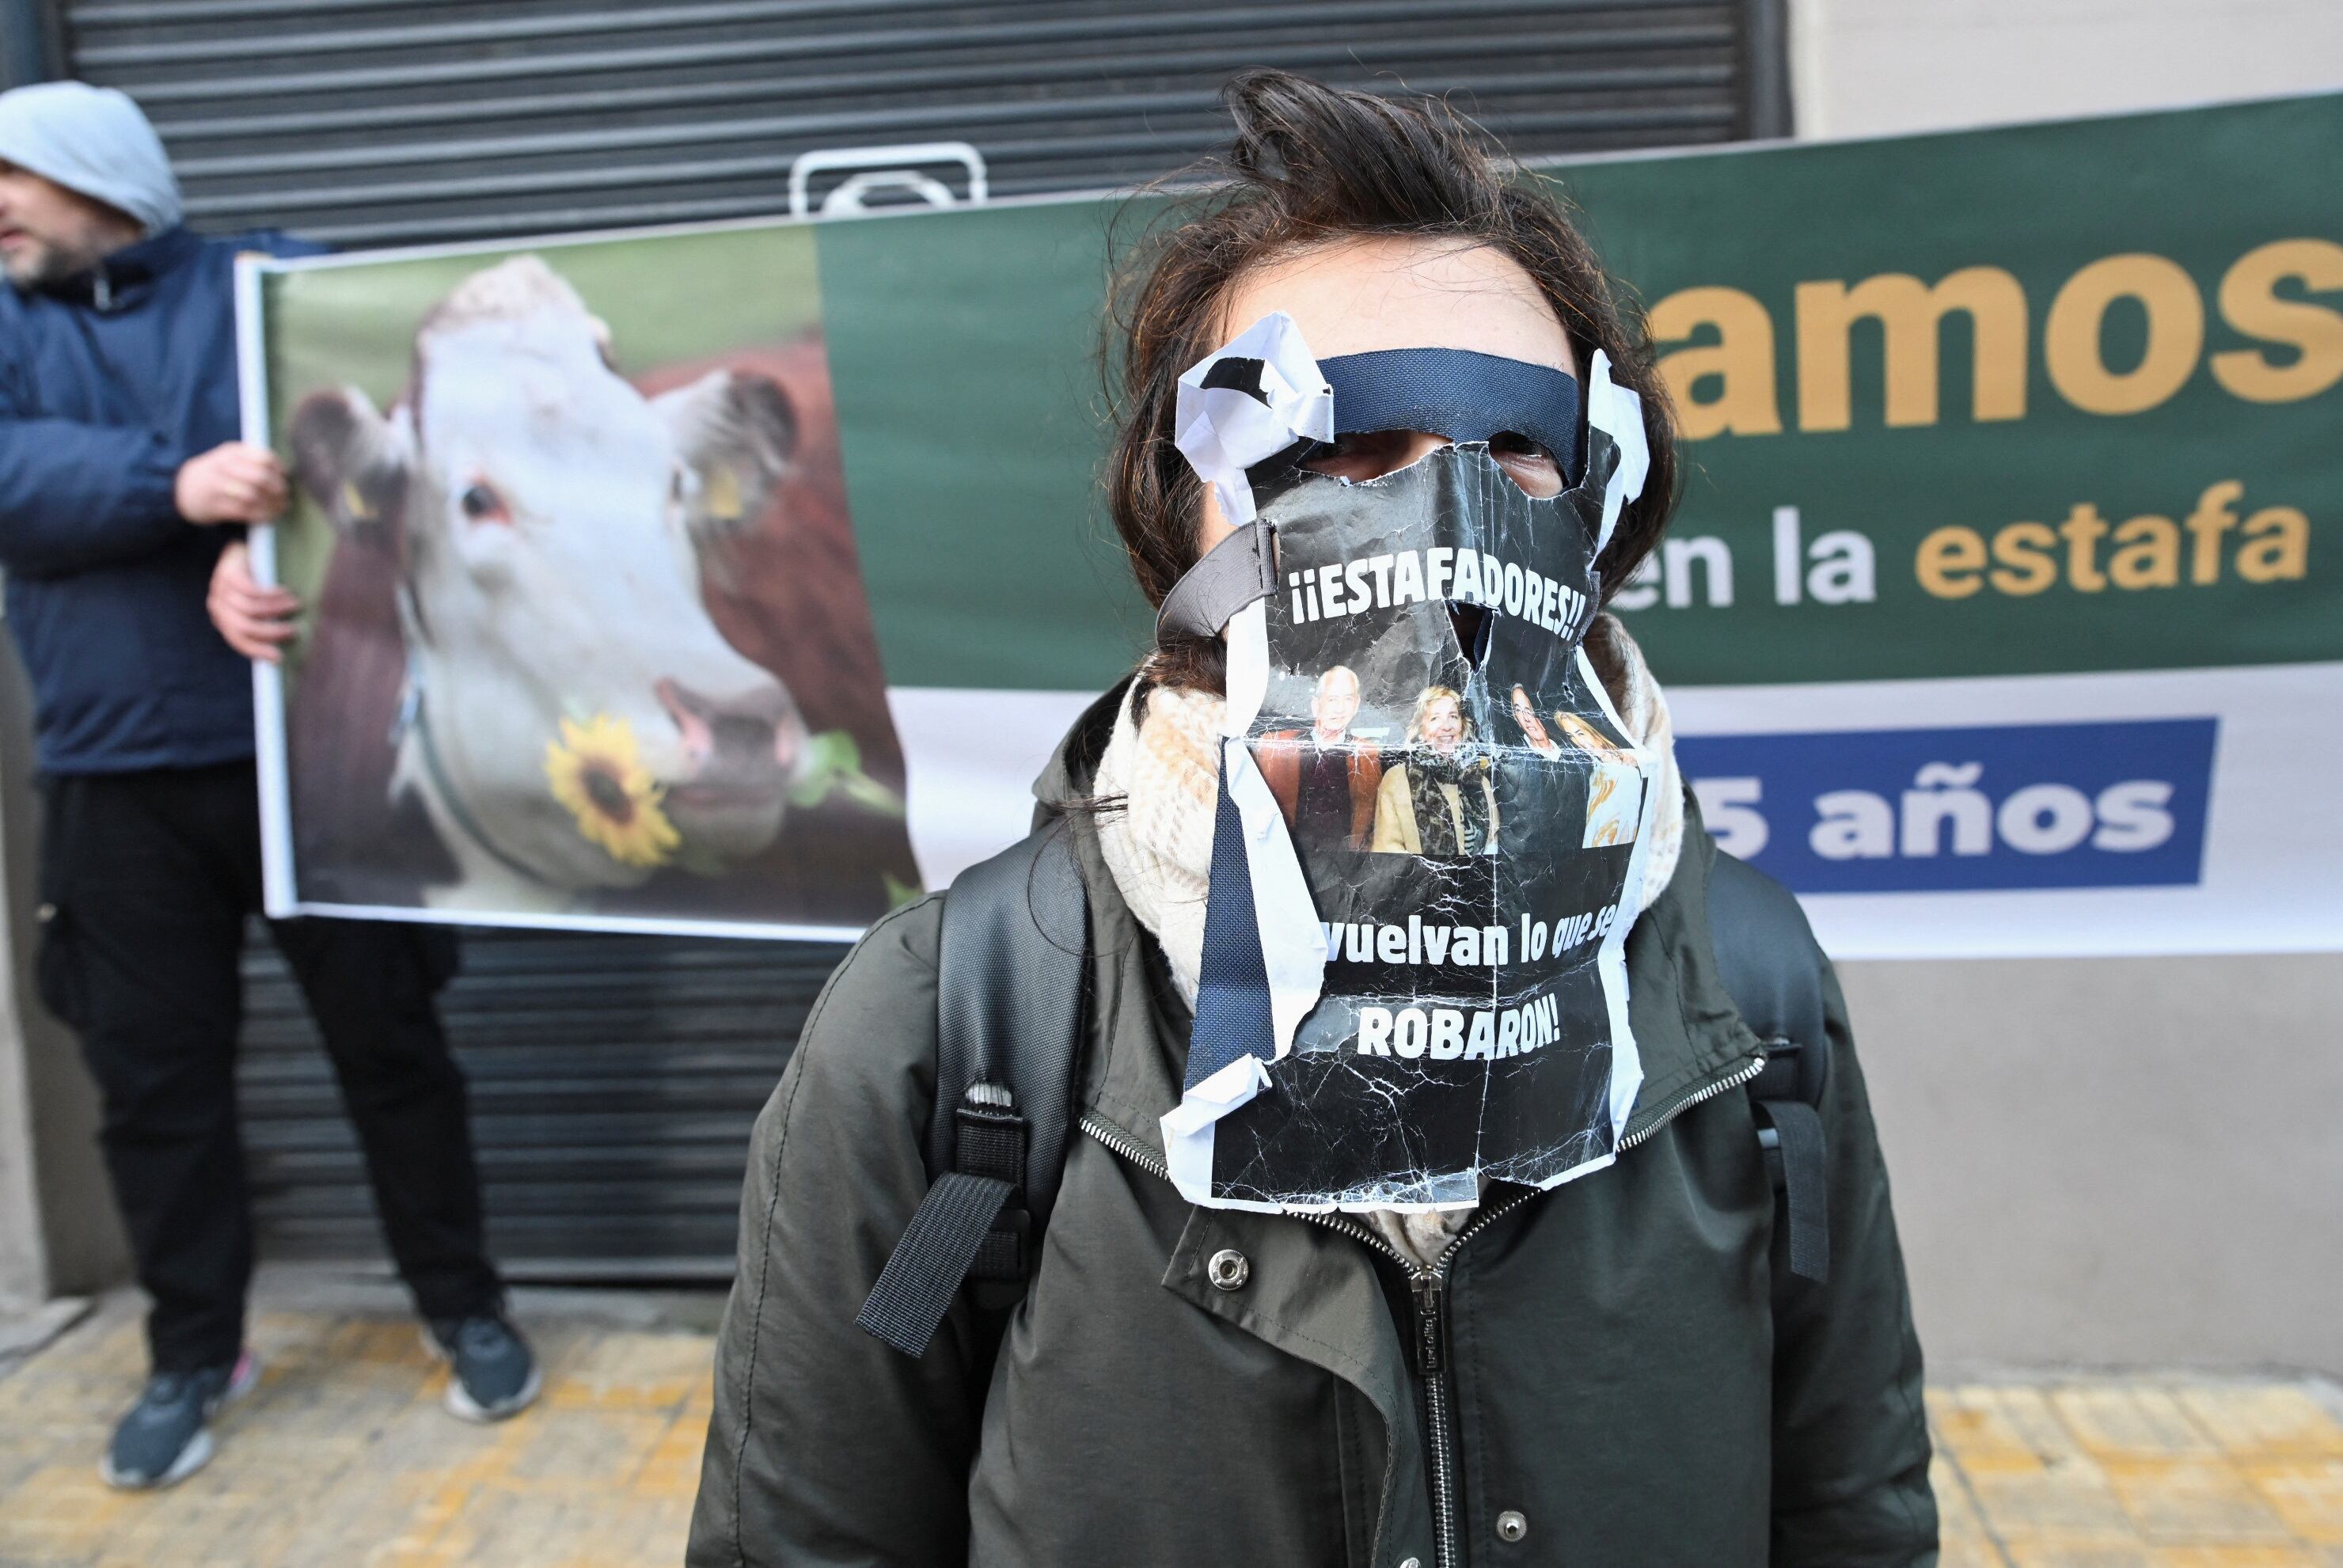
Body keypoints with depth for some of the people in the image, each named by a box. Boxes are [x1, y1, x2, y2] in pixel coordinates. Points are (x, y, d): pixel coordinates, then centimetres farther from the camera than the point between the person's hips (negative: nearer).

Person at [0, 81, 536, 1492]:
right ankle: (195, 1353, 26)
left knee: (387, 1036, 6)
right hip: (115, 772, 3)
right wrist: (177, 484, -26)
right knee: (154, 1073, 8)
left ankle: (467, 1308, 22)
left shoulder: (279, 283, 6)